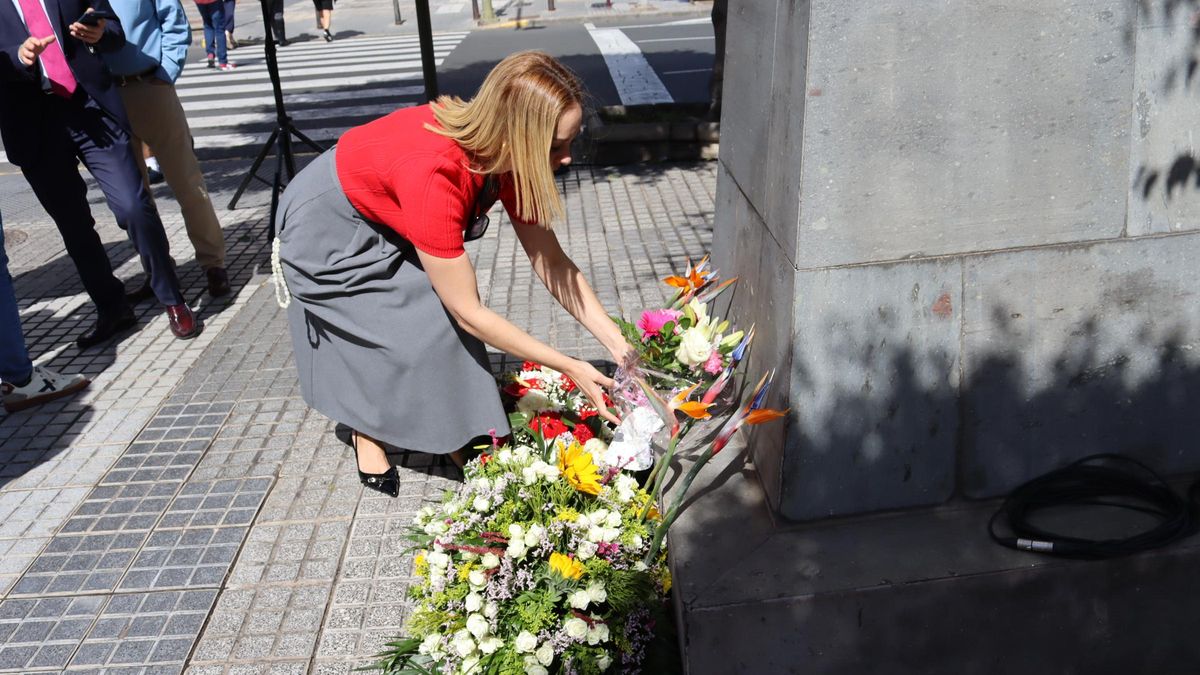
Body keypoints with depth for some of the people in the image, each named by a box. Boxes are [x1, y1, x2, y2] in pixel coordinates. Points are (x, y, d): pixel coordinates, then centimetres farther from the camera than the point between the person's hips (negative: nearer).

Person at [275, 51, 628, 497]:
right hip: (329, 229, -6)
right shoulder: (434, 175, -42)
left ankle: (454, 437, 7)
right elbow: (470, 313, -35)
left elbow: (552, 263, -14)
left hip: (387, 224, 6)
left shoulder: (502, 154, -21)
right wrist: (570, 368, -29)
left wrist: (618, 344, -20)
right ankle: (366, 432, 12)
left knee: (444, 315, -10)